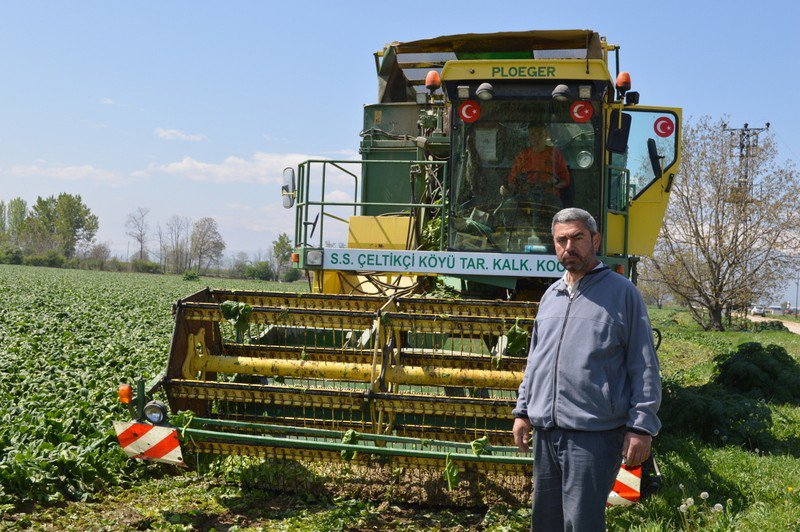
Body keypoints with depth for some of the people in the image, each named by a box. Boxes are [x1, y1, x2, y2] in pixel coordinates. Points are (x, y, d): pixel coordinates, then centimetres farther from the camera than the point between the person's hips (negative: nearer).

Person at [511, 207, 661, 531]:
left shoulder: (621, 292, -4)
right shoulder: (551, 296, 15)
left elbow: (644, 367, -6)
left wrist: (642, 426, -12)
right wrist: (523, 410, 16)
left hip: (594, 433, -6)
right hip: (546, 430, 7)